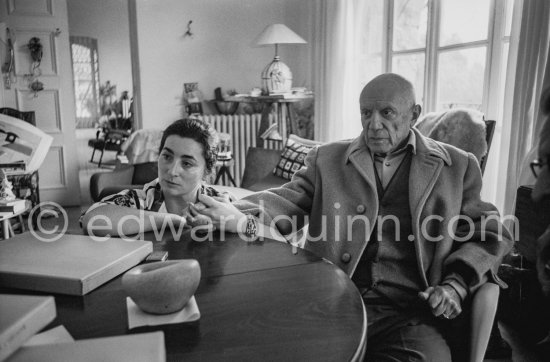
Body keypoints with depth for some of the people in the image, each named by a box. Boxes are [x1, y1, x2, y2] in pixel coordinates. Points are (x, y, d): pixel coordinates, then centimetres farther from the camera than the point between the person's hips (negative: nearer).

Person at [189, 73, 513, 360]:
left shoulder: (458, 167, 12)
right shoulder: (328, 159, 13)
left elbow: (492, 233, 13)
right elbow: (290, 199, 2)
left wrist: (456, 284, -5)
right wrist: (243, 217, -19)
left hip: (409, 312, 1)